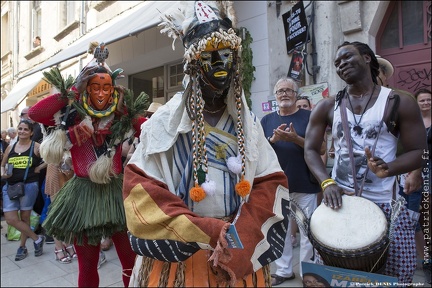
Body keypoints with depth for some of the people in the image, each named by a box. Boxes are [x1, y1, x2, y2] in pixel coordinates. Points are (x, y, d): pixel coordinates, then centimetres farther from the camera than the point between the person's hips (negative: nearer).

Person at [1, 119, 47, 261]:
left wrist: (39, 167, -8)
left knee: (25, 218, 6)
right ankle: (37, 239, 15)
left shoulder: (36, 147, -5)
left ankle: (22, 247, 26)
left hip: (29, 186, -4)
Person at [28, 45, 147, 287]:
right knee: (87, 264, 14)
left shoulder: (122, 117, 0)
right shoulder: (72, 115, -1)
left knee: (131, 260, 6)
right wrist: (69, 94, -11)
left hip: (116, 191, 1)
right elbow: (35, 113, -14)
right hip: (84, 192, 0)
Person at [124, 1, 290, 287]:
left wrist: (240, 242, -18)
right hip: (178, 257, -2)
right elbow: (141, 192, -14)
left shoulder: (249, 124, 0)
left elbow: (272, 185, -5)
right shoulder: (165, 122, -9)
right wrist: (208, 231, -21)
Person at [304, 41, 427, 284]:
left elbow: (418, 152, -2)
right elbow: (311, 149, 2)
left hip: (386, 205, -1)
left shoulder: (400, 103, -1)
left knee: (398, 276, 10)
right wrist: (327, 182, -16)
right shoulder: (327, 107, 4)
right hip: (339, 199, 2)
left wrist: (389, 169, -23)